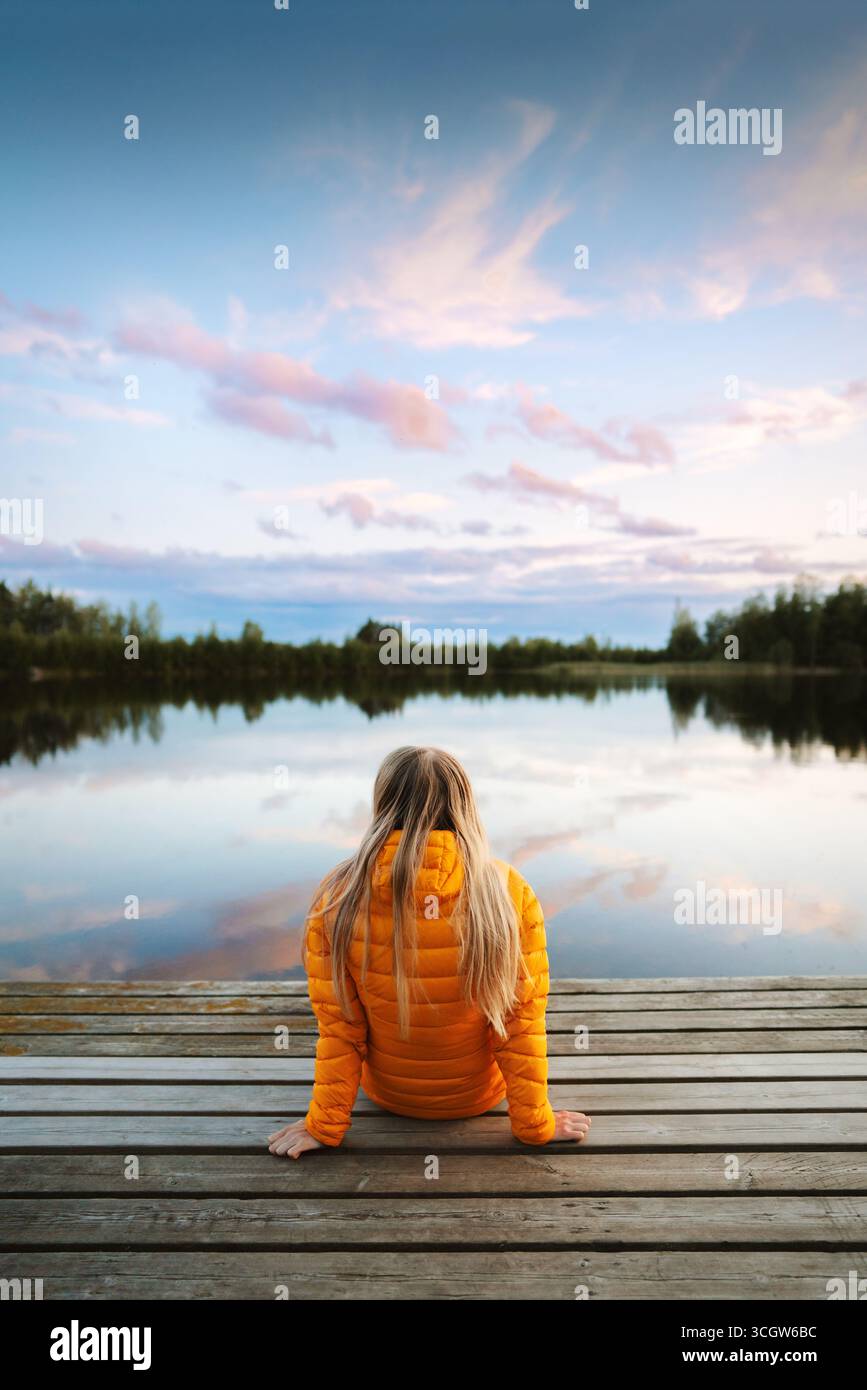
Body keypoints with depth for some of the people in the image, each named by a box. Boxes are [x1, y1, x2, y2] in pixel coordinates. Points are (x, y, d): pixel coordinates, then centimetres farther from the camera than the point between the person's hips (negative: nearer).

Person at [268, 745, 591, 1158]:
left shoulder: (338, 899, -23)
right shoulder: (511, 896, -24)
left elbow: (338, 1028, -15)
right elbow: (522, 1023, -16)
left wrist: (324, 1124, -2)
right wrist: (534, 1124, -2)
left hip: (386, 1092, 1)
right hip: (480, 1095, 0)